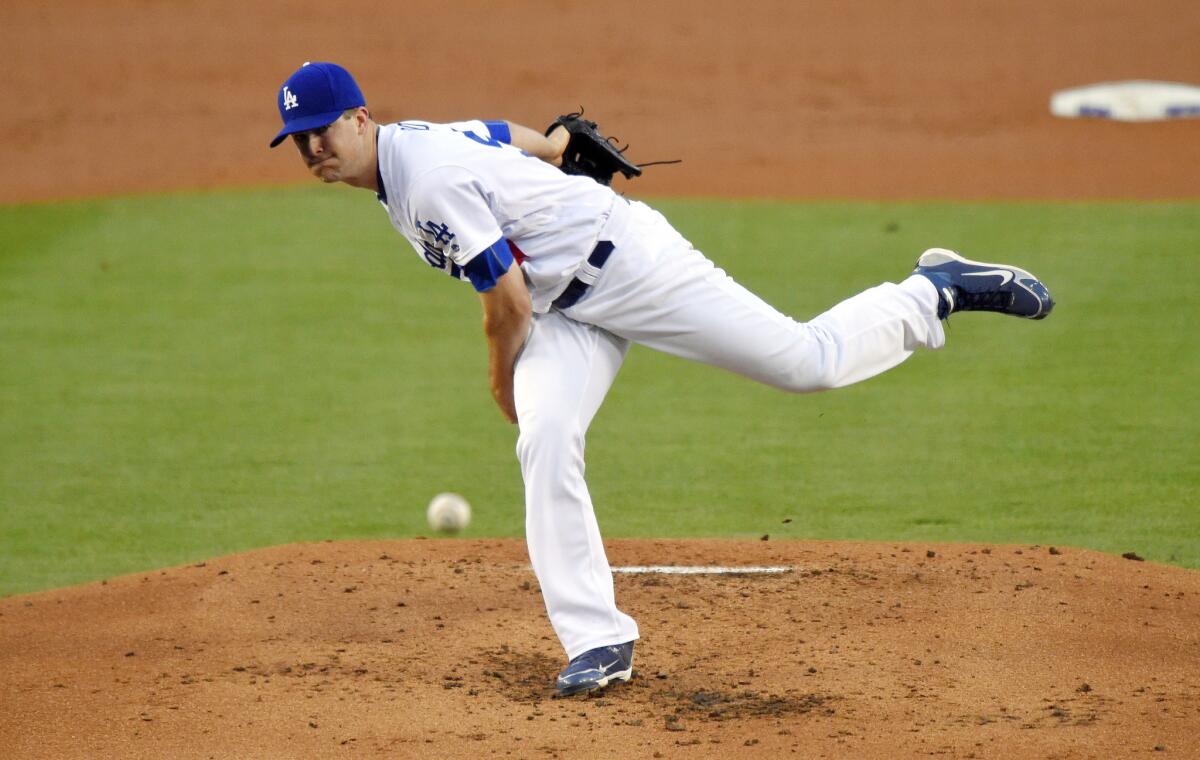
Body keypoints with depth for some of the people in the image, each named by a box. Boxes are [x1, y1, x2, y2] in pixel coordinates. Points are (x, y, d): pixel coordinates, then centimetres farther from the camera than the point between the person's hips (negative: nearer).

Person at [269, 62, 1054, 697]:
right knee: (547, 442, -13)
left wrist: (503, 379, -4)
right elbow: (540, 144, 20)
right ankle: (599, 641, -14)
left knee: (807, 361, -6)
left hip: (625, 259, -9)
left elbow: (511, 303, -22)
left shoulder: (431, 178, -26)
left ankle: (938, 289, 18)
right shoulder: (417, 140, 4)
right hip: (567, 310, 9)